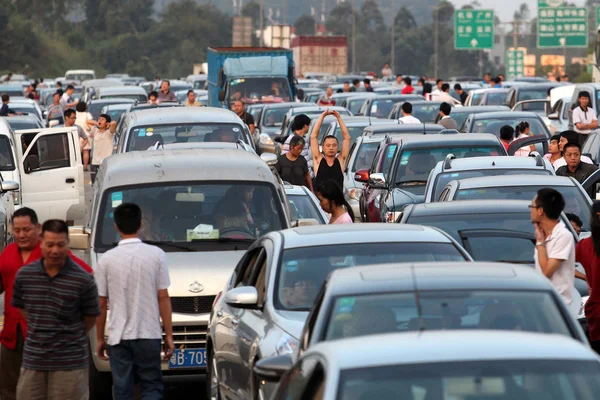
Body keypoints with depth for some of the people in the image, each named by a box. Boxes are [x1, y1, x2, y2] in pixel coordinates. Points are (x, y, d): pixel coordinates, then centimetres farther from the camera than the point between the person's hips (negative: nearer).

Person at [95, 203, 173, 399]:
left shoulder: (106, 259, -2)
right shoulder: (156, 254, -4)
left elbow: (101, 304, 1)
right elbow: (163, 298, -3)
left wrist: (99, 339, 11)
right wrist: (169, 335, 4)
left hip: (118, 337, 1)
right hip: (149, 334, -1)